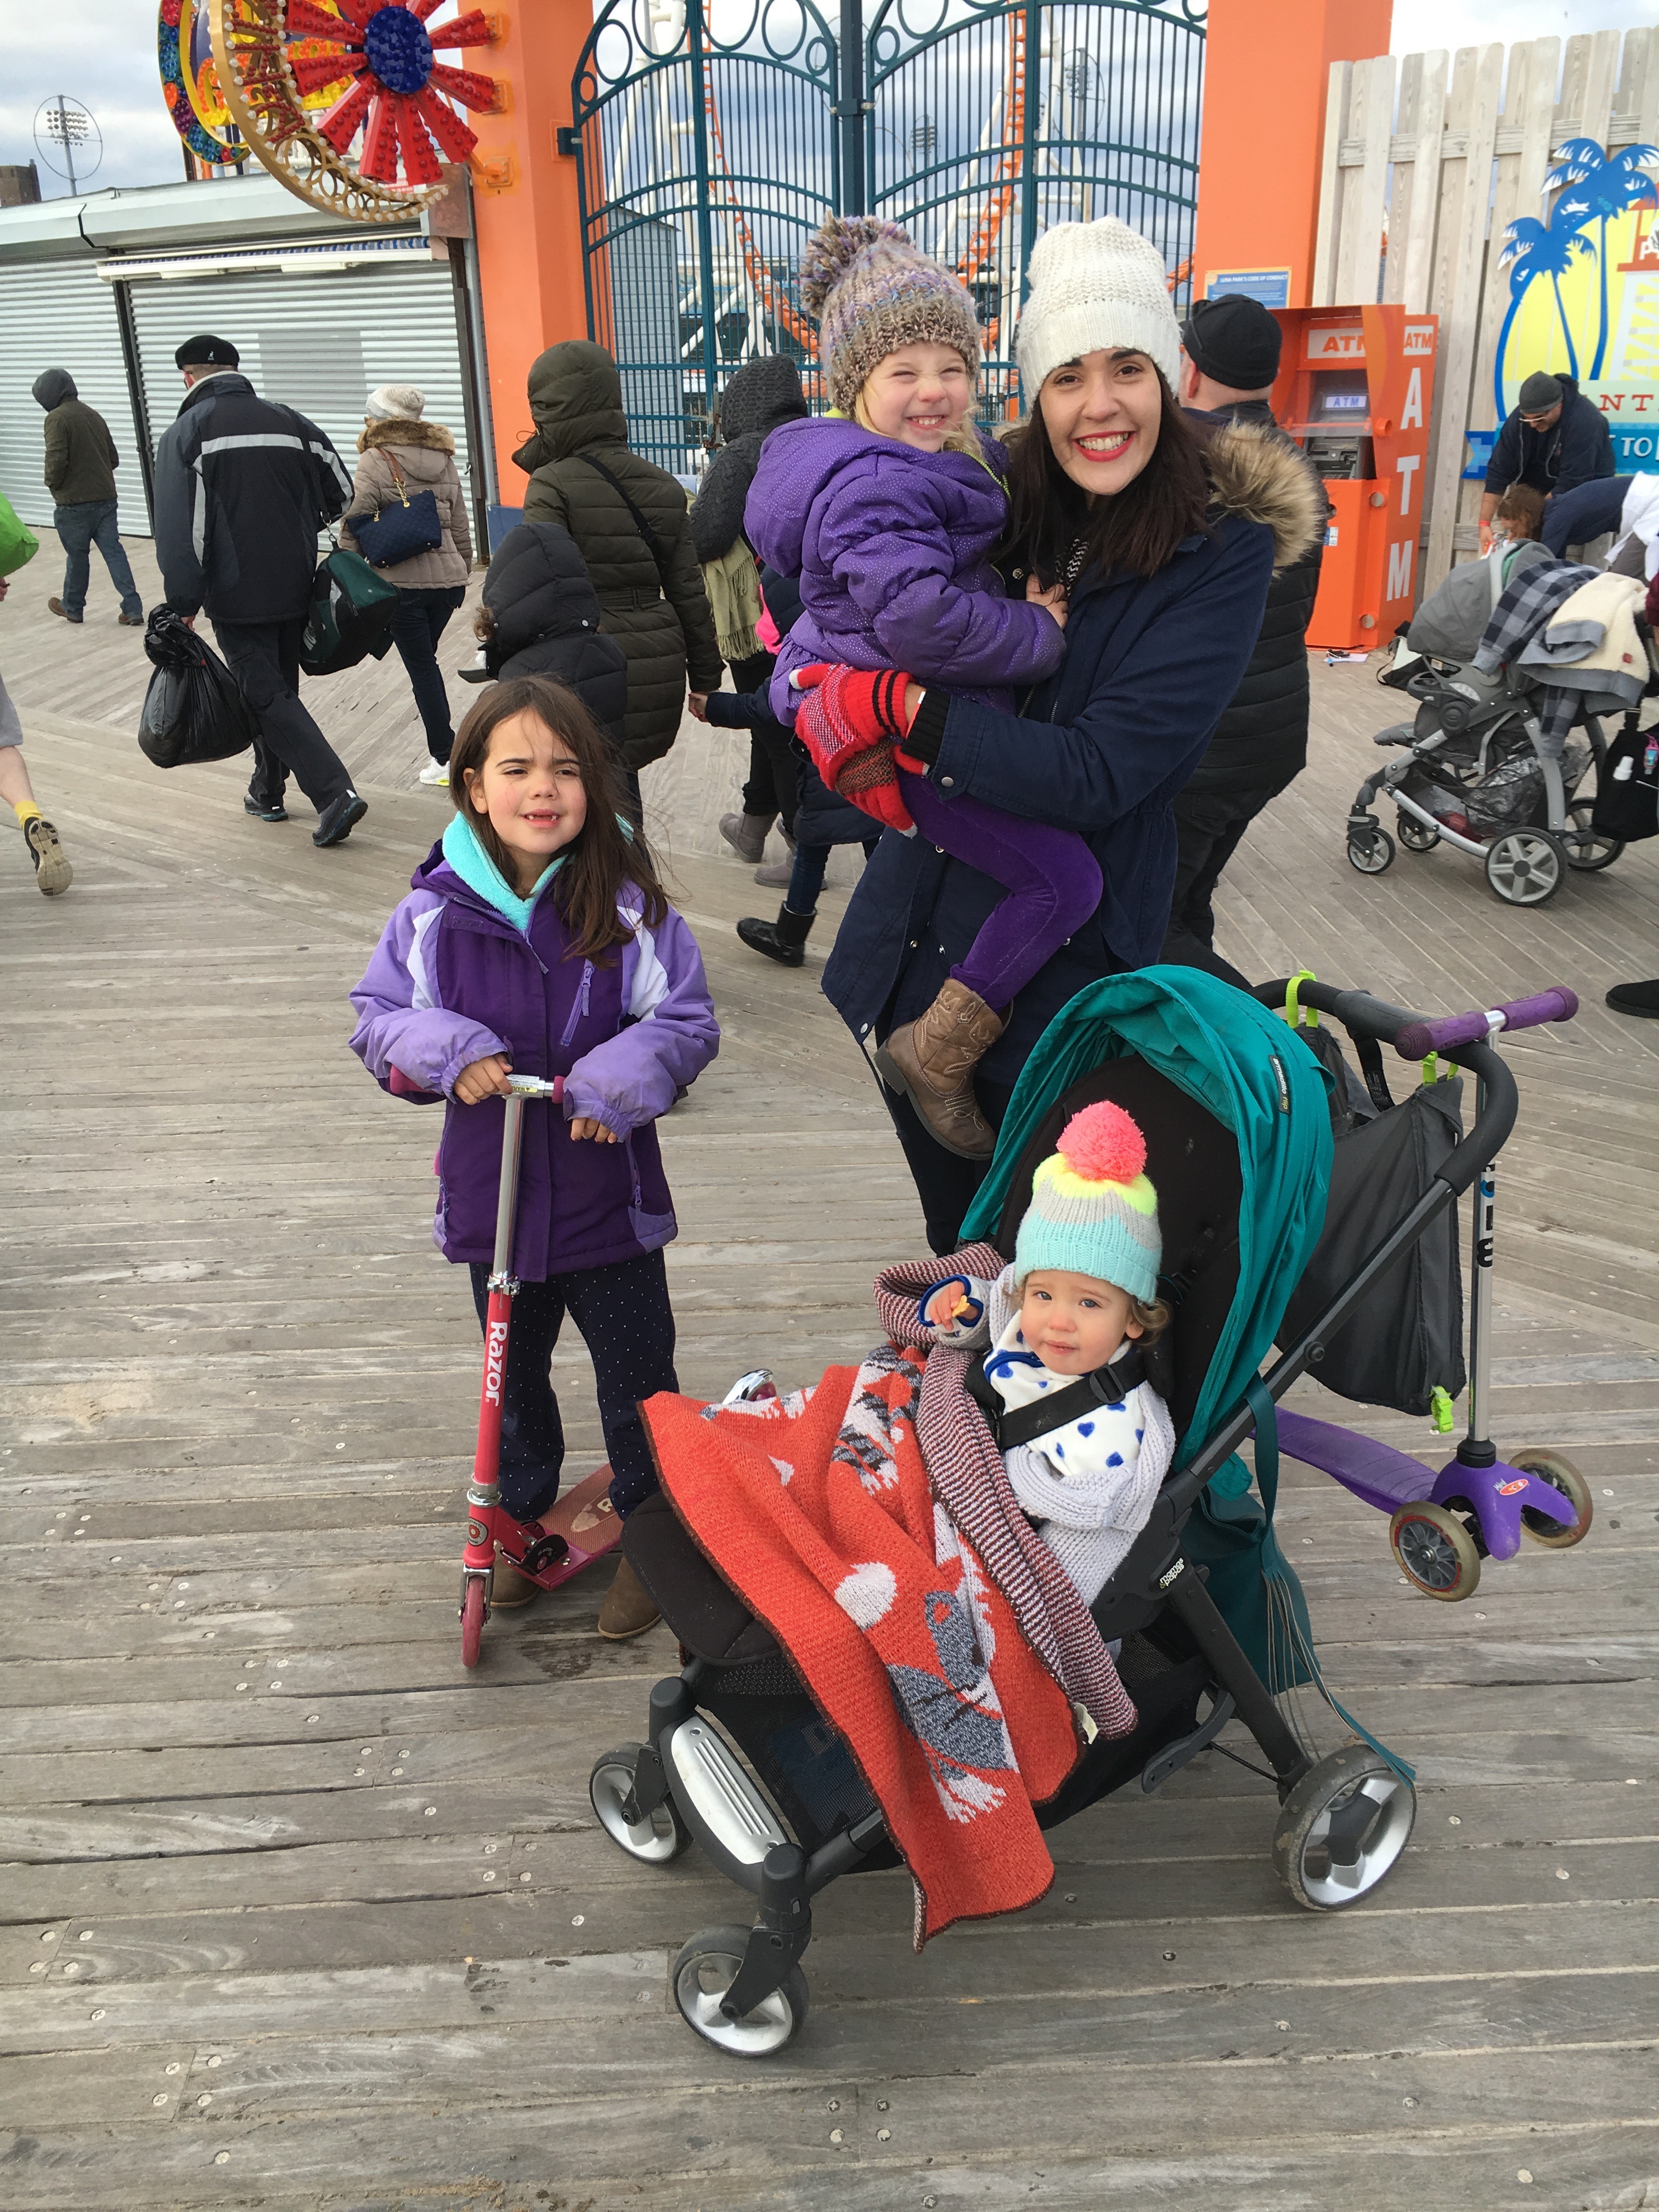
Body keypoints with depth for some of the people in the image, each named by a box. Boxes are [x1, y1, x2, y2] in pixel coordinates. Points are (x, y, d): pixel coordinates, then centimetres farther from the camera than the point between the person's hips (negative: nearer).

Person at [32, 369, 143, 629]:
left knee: (77, 555, 8)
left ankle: (73, 607, 25)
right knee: (114, 551, 4)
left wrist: (53, 483, -2)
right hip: (106, 498, 6)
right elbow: (114, 458, 13)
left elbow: (56, 459, -20)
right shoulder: (94, 415, 11)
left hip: (74, 503, -6)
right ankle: (133, 609, -4)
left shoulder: (57, 418, -11)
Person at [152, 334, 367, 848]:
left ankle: (335, 794, -19)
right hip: (295, 589, 5)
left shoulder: (185, 434, -6)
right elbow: (342, 493, 9)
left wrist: (183, 602, -10)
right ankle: (268, 791, 31)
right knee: (279, 686, 19)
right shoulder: (289, 421, 6)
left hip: (236, 597, -5)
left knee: (267, 697, -4)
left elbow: (181, 529, -14)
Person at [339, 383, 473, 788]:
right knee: (426, 660, 18)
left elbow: (354, 527, -10)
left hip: (403, 583, -5)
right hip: (448, 580, 5)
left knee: (421, 668, 2)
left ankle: (446, 756, 2)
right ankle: (442, 748, 19)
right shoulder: (443, 460, 11)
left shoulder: (375, 462, -6)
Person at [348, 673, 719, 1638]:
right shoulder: (436, 910, -9)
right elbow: (378, 1017, -2)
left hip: (609, 1196, -2)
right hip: (491, 1195, 2)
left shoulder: (630, 905, -13)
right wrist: (446, 1049, -22)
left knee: (637, 1380, 13)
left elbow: (688, 1021, -9)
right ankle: (520, 1516, 47)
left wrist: (618, 1078, -26)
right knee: (512, 1374, 23)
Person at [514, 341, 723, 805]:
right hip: (660, 669, 6)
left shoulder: (553, 485, -9)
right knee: (620, 779, 20)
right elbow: (688, 590, 11)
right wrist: (706, 677, 17)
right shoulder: (663, 486, 9)